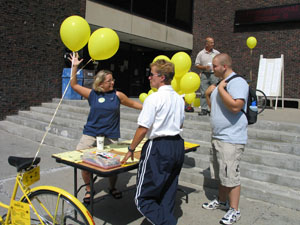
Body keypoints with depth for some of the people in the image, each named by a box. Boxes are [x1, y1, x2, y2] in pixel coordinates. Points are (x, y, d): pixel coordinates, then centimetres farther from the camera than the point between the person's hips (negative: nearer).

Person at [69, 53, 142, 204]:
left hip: (110, 137, 0)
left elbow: (133, 104, 14)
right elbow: (74, 85, 4)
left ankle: (112, 188, 29)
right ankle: (88, 189, 21)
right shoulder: (92, 94, 3)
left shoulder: (117, 95, 2)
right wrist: (75, 67, -2)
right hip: (91, 134, 1)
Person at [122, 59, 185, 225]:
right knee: (167, 197, 18)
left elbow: (143, 129, -14)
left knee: (143, 199, -1)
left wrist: (131, 149, -3)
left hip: (158, 148, -8)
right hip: (178, 146, 9)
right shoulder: (179, 99, 10)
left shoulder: (154, 98, -13)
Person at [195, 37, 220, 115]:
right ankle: (204, 109, 3)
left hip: (214, 74, 1)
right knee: (204, 92, -2)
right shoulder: (201, 53, 5)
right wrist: (204, 67, -10)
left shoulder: (217, 53, 8)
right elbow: (197, 65, 6)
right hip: (204, 74, 0)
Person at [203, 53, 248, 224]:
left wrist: (220, 89, -21)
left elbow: (235, 106, -29)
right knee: (221, 173, 20)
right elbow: (213, 106, 25)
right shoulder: (222, 83, 16)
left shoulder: (238, 82, -15)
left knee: (231, 175, -3)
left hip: (231, 139, -10)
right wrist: (208, 94, 8)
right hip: (218, 137, 10)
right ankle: (222, 201, 36)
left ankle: (234, 211, 12)